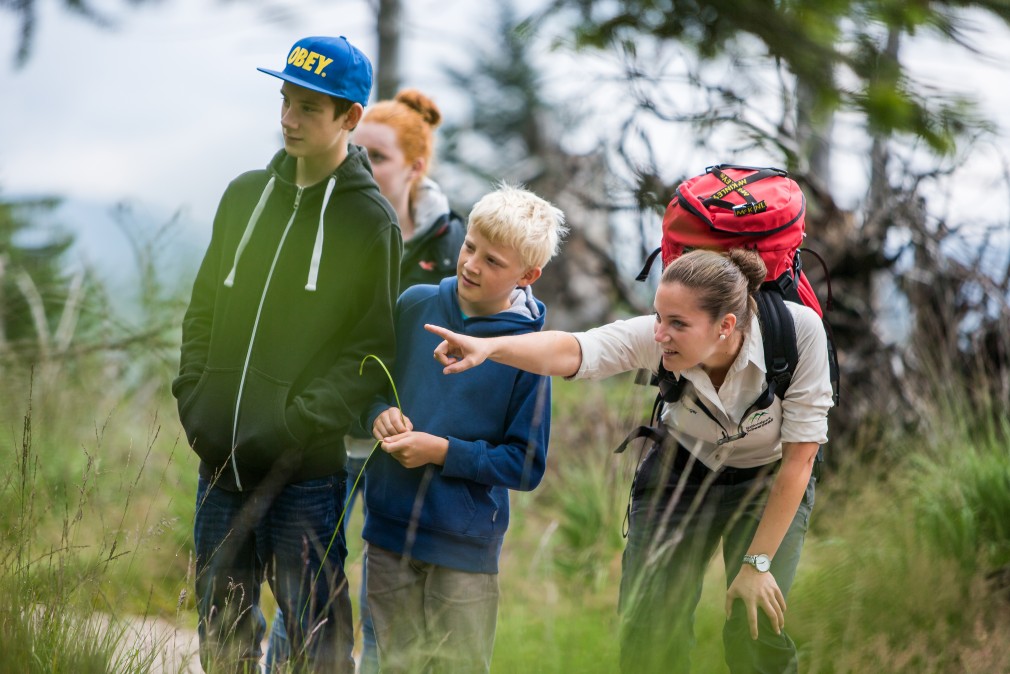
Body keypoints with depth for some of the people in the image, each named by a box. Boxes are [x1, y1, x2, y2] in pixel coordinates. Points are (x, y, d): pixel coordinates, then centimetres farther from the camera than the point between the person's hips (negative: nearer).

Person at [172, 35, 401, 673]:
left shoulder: (372, 220, -4)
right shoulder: (246, 195, 11)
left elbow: (372, 347, -8)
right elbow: (204, 309, 16)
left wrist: (298, 424, -16)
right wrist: (194, 399, 2)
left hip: (305, 471, -5)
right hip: (220, 459, 5)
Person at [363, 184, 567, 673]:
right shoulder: (415, 306, 1)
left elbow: (526, 466, -8)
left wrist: (443, 452, -16)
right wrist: (379, 412, -7)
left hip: (465, 546, -3)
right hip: (389, 528, 3)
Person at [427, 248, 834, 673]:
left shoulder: (799, 331, -32)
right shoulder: (654, 338, -28)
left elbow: (799, 456, -24)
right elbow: (573, 351, -45)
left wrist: (758, 562, -21)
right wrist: (489, 347, -64)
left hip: (769, 476, -2)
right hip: (684, 467, 2)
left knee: (753, 630, -16)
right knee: (648, 630, -7)